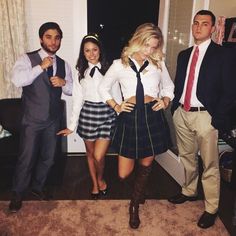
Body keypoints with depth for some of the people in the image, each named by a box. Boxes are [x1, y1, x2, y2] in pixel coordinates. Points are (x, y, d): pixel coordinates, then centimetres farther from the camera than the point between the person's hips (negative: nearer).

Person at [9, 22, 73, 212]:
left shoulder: (64, 64, 7)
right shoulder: (27, 59, -7)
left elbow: (71, 90, 8)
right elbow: (17, 80, -24)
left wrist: (63, 83, -13)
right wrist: (42, 66, -24)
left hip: (53, 120, 5)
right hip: (32, 120, -4)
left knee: (48, 158, 15)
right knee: (26, 158, 4)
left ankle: (37, 186, 40)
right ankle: (17, 194, 28)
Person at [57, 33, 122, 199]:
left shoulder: (109, 70, -3)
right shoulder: (81, 72, 5)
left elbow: (117, 96, 0)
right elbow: (77, 100, 4)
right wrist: (72, 126, 2)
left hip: (107, 114, -3)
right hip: (87, 114, 3)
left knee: (99, 156, -7)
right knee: (90, 153, 15)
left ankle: (101, 179, 27)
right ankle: (95, 184, 37)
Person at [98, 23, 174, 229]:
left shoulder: (158, 64, 7)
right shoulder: (120, 64, 3)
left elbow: (169, 87, 20)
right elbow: (103, 88, 14)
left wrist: (165, 102, 2)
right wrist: (116, 107, 3)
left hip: (153, 117, 1)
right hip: (129, 118, -1)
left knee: (146, 165, 11)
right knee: (124, 173, 2)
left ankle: (135, 206, 35)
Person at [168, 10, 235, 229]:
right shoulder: (184, 54, 13)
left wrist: (217, 119, -13)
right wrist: (174, 109, 7)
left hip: (205, 116, -5)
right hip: (182, 114, 6)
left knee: (209, 165, 3)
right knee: (187, 158, 19)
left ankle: (211, 209, 18)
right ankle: (189, 192, 40)